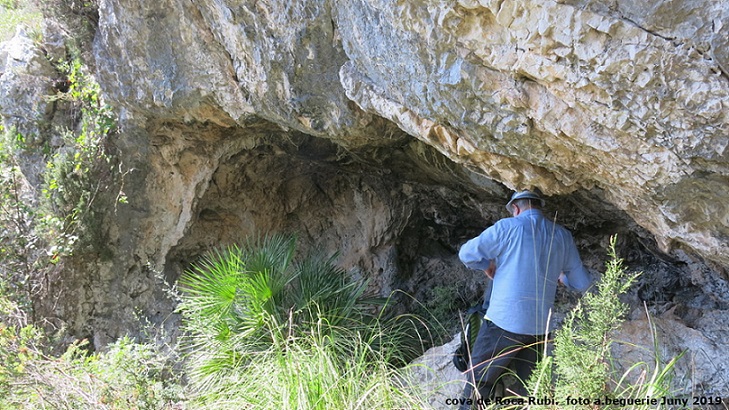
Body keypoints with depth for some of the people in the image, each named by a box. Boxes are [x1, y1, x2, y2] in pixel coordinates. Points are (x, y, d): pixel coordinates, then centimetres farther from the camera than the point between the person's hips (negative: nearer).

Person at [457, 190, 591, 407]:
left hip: (504, 323, -5)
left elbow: (466, 254, -2)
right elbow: (582, 283, 13)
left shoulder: (507, 227, -6)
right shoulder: (563, 236, 7)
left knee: (478, 386, 3)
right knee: (528, 391, 15)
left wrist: (487, 265, 17)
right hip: (539, 328, 5)